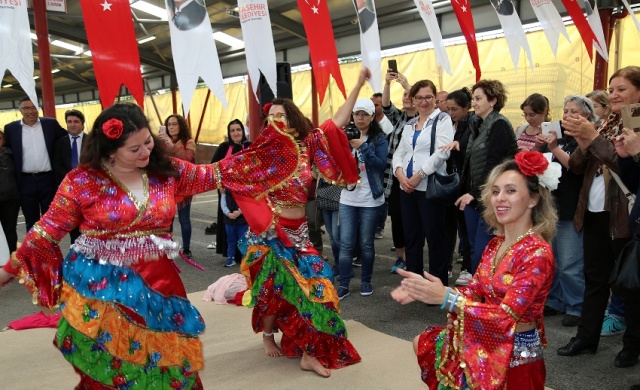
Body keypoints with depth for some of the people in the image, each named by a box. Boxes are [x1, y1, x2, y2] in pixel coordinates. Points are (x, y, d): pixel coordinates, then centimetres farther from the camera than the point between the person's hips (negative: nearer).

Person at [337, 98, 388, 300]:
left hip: (370, 199, -2)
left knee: (366, 243, 5)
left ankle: (366, 281, 20)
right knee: (346, 243, -1)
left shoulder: (379, 138, -1)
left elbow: (381, 165, -14)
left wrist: (363, 147, -22)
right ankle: (344, 284, 5)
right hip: (347, 198, 3)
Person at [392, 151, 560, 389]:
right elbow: (474, 291, 1)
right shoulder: (495, 244, 4)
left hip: (515, 357, -7)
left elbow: (506, 316, -27)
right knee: (423, 344, 16)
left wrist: (446, 298, -32)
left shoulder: (537, 253, -22)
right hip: (487, 343, 8)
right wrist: (425, 290, -12)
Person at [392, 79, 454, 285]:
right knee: (411, 237, 12)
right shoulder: (409, 124, 17)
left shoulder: (442, 119, -2)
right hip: (407, 187, 6)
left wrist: (419, 175, -16)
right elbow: (399, 153, 13)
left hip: (430, 187, -6)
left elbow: (441, 152, -14)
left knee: (434, 237, 0)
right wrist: (400, 173, -7)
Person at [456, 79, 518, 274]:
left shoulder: (500, 125, -10)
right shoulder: (479, 126, 17)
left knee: (482, 252, -9)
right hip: (473, 198, 9)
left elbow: (493, 164, -16)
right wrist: (467, 191, 9)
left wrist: (475, 193, -15)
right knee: (474, 249, 12)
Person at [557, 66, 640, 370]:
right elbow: (576, 167, 8)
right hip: (595, 212, 7)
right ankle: (586, 337, 26)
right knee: (594, 277, 14)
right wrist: (583, 145, -12)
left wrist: (594, 138, -25)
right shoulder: (606, 124, 12)